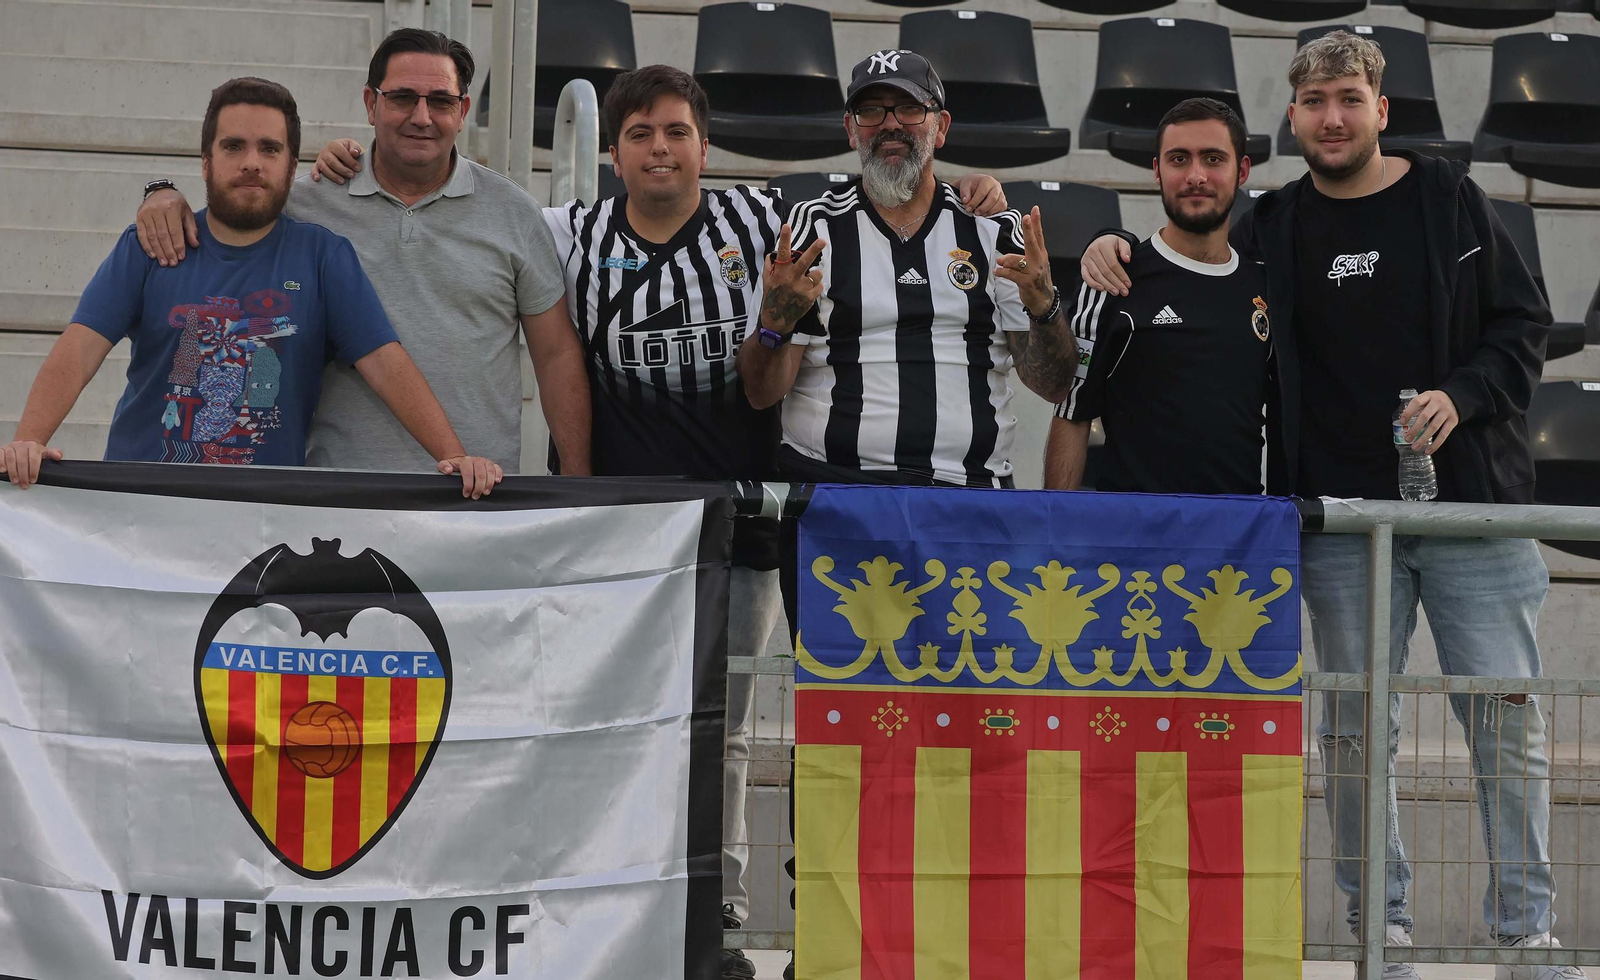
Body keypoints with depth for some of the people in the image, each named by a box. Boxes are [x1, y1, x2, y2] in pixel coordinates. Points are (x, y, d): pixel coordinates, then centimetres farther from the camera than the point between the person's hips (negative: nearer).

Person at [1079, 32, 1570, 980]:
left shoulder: (1451, 200, 4)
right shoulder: (1273, 228, 7)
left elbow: (1524, 323, 5)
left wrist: (1463, 396, -11)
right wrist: (1114, 255, -3)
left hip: (1471, 506, -1)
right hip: (1342, 512, 1)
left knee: (1506, 717, -1)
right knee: (1355, 723, 2)